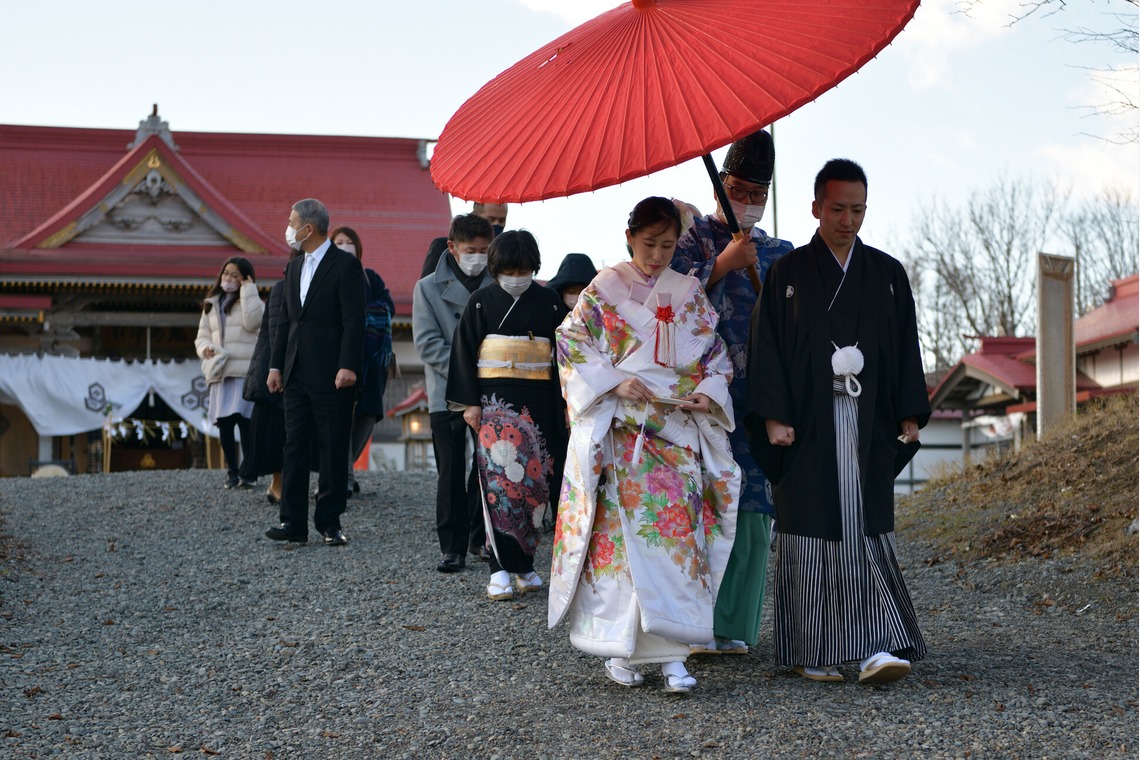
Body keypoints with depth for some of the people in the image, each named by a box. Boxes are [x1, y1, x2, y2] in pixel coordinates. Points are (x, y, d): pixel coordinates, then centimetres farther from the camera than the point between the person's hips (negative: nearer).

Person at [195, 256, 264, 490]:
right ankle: (232, 471, 11)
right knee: (223, 422, 1)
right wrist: (205, 348, -3)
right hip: (220, 372, 5)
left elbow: (253, 322, -14)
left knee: (245, 420, -14)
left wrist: (248, 290, -6)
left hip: (246, 371, -5)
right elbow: (202, 337, 21)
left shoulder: (251, 301, 8)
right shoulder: (211, 305, 21)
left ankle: (248, 472, -11)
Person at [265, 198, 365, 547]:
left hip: (331, 375, -7)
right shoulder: (294, 267, 15)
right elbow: (286, 320, 18)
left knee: (333, 450, 1)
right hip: (297, 374, 7)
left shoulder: (345, 265, -7)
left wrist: (348, 367, -20)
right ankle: (293, 522, 6)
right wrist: (276, 365, 12)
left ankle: (329, 523, 9)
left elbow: (354, 321, -12)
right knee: (294, 446, 4)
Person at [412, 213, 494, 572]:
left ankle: (481, 536, 19)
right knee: (451, 472, 0)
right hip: (448, 394, -1)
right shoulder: (429, 288, 4)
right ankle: (453, 547, 7)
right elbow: (428, 343, -3)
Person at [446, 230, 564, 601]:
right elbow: (464, 353, 3)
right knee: (499, 478, -9)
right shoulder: (481, 302, 2)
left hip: (536, 402, 2)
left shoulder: (548, 302, 6)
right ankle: (504, 569, -8)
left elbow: (560, 355, 9)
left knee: (529, 479, 3)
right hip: (494, 401, -2)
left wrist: (562, 405, 5)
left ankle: (518, 563, 14)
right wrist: (470, 402, -4)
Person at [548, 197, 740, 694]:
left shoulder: (690, 295, 13)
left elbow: (717, 355, 14)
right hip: (619, 432, -2)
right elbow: (572, 345, -1)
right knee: (621, 532, -7)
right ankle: (619, 647, 2)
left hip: (680, 428, 2)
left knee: (677, 531, -6)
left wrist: (709, 393, -6)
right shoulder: (603, 290, 5)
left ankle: (670, 652, -5)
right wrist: (616, 382, -13)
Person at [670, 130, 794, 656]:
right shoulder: (690, 236, 8)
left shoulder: (778, 253, 18)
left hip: (758, 393, 4)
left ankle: (736, 624, 8)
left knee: (752, 507, 1)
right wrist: (723, 264, -12)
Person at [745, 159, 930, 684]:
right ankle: (813, 654, 7)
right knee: (810, 536, 0)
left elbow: (906, 349, 11)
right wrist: (773, 418, -9)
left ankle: (875, 648, -9)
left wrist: (910, 417, 2)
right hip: (807, 425, -2)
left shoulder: (888, 274, 11)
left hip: (869, 425, 2)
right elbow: (766, 349, 0)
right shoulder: (787, 274, 4)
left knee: (867, 533, -5)